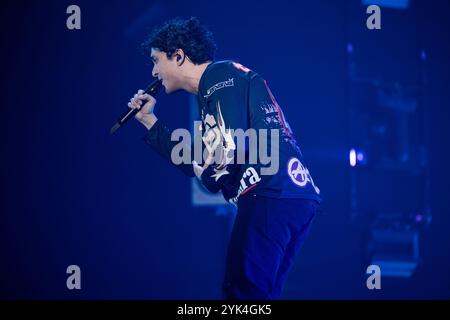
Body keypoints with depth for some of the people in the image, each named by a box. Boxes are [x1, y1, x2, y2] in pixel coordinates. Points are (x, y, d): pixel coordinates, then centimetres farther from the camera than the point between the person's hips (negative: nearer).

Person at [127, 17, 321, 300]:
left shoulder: (221, 74, -1)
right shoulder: (212, 90, 28)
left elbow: (231, 145, -17)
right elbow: (197, 164, 29)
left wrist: (211, 174, 3)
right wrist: (149, 121, 32)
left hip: (273, 197, -10)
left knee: (243, 292, -8)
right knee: (260, 294, 12)